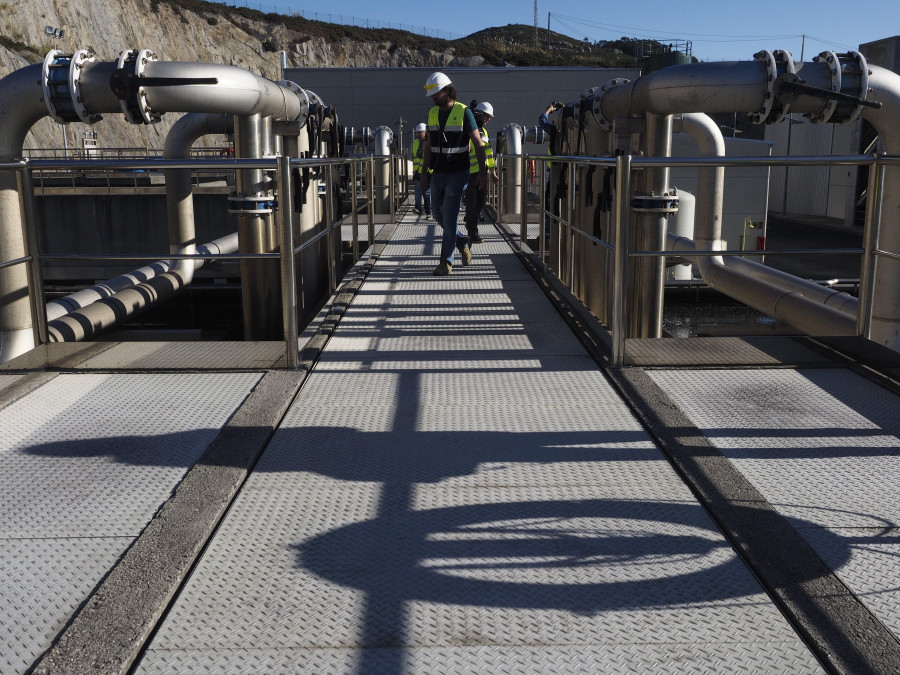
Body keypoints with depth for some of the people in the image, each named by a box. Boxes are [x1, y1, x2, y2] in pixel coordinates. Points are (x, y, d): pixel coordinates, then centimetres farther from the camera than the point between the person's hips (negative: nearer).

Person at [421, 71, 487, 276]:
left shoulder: (463, 112, -9)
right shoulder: (432, 113, 8)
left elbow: (478, 143, -7)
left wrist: (482, 171, -12)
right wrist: (424, 171, 12)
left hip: (457, 174, -6)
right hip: (438, 173, 6)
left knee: (450, 217, -8)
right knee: (438, 214, 11)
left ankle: (446, 262, -3)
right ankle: (462, 243, 32)